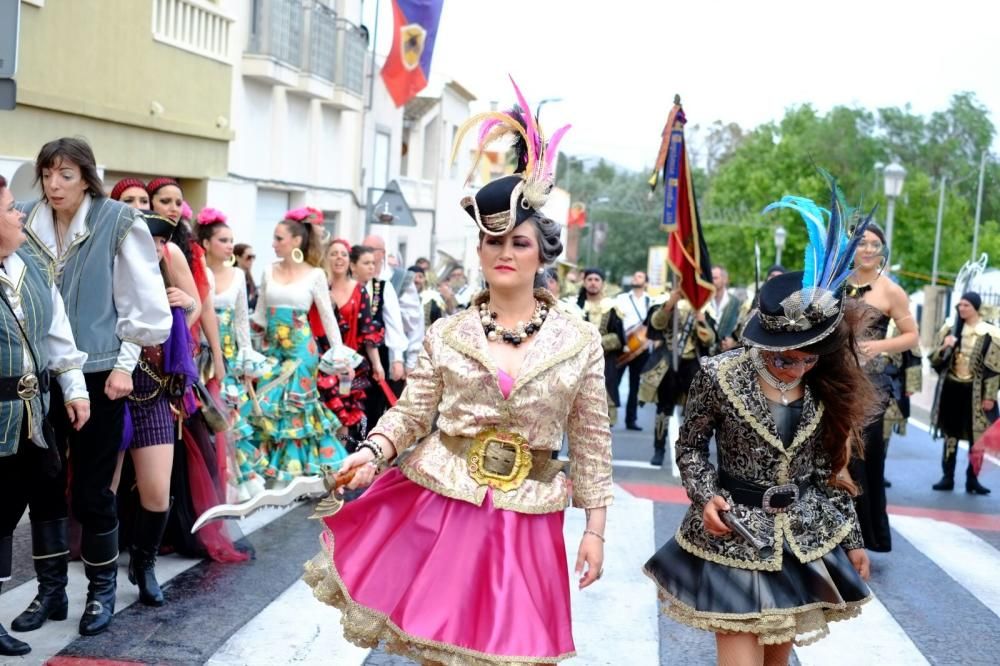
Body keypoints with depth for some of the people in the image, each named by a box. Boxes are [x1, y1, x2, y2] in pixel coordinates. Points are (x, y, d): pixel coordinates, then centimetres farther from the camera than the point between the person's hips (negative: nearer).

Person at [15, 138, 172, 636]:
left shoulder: (117, 222, -7)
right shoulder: (25, 222, 3)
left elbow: (144, 301, -6)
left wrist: (124, 364, -8)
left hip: (96, 374, -3)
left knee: (91, 490, 3)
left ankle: (101, 591, 20)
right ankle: (50, 589, 24)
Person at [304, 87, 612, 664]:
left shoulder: (581, 341, -1)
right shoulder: (447, 334, 0)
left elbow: (591, 442, 2)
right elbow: (411, 413, 3)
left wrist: (596, 529, 0)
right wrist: (372, 451, -16)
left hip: (527, 517, 0)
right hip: (439, 501, 1)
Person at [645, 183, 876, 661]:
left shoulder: (827, 388, -2)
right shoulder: (720, 376, -13)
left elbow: (830, 470, 7)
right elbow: (690, 445, -2)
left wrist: (851, 540, 9)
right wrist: (705, 496, -18)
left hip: (806, 536, 4)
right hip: (735, 533, -3)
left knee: (779, 654, 13)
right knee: (741, 657, -5)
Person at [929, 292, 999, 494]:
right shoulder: (949, 329, 6)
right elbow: (935, 361, 9)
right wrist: (944, 348, -12)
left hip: (975, 391, -3)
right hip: (951, 388, 3)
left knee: (976, 437, 2)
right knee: (950, 435, 8)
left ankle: (972, 480, 12)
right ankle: (947, 477, 15)